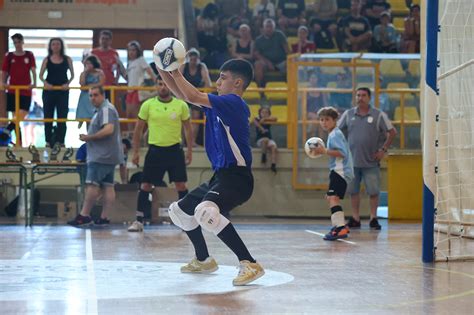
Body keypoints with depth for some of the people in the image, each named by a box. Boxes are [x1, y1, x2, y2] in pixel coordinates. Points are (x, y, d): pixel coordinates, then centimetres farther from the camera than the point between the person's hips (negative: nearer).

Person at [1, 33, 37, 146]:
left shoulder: (29, 55, 4)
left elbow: (33, 70, -2)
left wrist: (34, 82, -19)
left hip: (26, 91, -1)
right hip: (13, 91, 1)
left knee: (22, 115, -18)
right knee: (17, 117, 3)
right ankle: (19, 142, 6)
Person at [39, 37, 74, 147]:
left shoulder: (67, 59, 4)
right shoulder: (47, 60, 4)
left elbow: (72, 75, 7)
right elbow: (41, 75, 5)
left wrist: (67, 84, -10)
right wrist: (45, 83, -14)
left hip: (63, 91, -1)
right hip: (49, 90, 1)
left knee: (62, 117, -2)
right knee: (48, 117, 4)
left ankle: (60, 141, 3)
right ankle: (48, 141, 12)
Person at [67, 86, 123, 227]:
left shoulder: (106, 109, -11)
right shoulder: (103, 110, 21)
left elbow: (108, 129, -24)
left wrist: (88, 137, -16)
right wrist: (89, 137, 14)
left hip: (101, 156, -10)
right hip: (109, 156, 10)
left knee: (92, 185, -9)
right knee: (108, 186, 6)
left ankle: (84, 215, -8)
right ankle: (104, 218, 7)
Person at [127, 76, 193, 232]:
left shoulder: (181, 105, -1)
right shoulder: (148, 105, -1)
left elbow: (188, 129, 8)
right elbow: (138, 129, 6)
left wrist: (189, 151, 4)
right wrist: (136, 152, 3)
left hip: (174, 150, 0)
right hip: (155, 150, 0)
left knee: (181, 185, 1)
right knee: (145, 186, -1)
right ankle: (139, 221, 6)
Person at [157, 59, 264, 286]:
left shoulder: (233, 102, -14)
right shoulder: (218, 103, 13)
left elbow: (192, 97, -24)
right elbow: (182, 94, 18)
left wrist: (176, 73, -10)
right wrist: (162, 69, 9)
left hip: (236, 177, -11)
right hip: (220, 176, 11)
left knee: (205, 211, -37)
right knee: (179, 210, 24)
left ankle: (250, 265, -31)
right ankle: (203, 260, 37)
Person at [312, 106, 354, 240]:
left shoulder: (335, 135, -12)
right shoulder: (332, 134, 19)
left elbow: (342, 153, -23)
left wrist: (325, 151, -24)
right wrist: (323, 151, 17)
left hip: (341, 170, -12)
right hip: (337, 170, 12)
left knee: (333, 198, -24)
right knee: (330, 197, 24)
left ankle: (340, 229, -34)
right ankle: (341, 225, 36)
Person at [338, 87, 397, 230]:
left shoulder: (379, 115, -2)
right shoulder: (348, 114, 6)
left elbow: (392, 132, 1)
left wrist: (383, 149, -4)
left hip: (371, 161, -2)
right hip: (352, 160, 2)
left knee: (373, 191, -2)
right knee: (353, 191, 6)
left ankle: (373, 218, 8)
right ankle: (355, 219, 14)